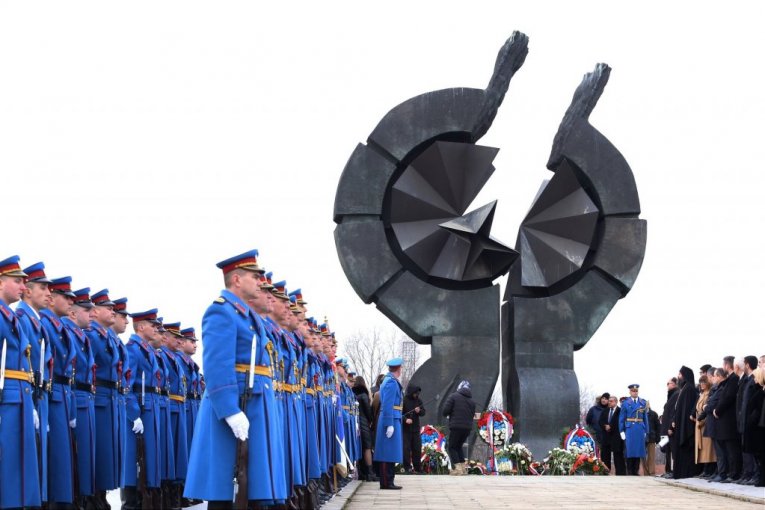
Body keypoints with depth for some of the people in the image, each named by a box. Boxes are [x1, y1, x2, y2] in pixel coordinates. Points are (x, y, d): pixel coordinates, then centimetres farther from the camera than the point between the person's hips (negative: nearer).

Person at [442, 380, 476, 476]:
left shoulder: (453, 396, -4)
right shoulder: (472, 401, 14)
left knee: (451, 447, 5)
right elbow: (472, 415, 14)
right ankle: (462, 467, 16)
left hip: (456, 426, -6)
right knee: (459, 446, 22)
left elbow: (445, 411, -10)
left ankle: (457, 469, -9)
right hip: (468, 428, 6)